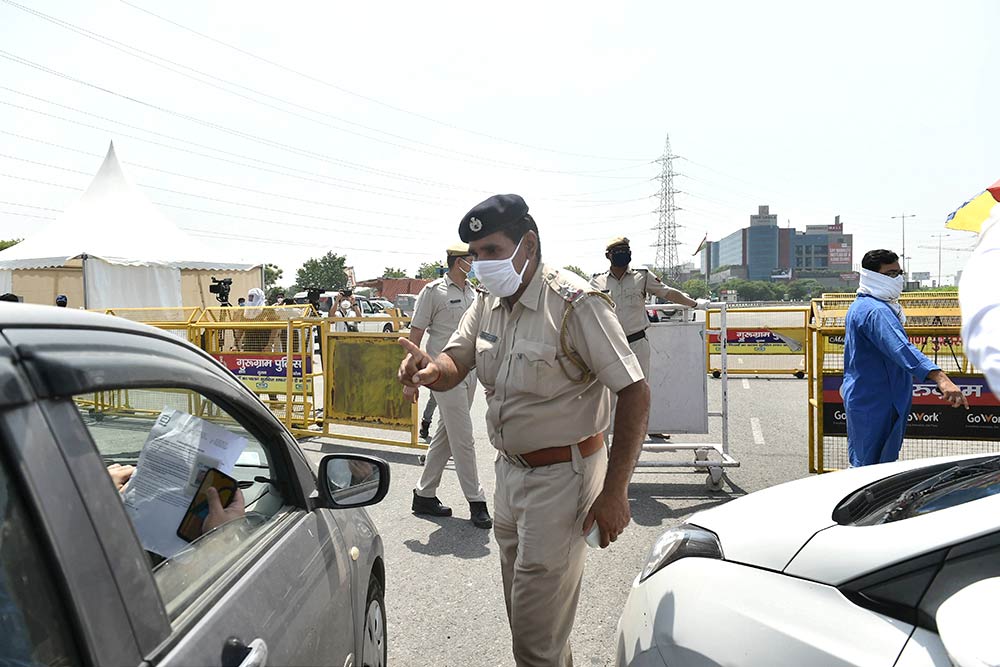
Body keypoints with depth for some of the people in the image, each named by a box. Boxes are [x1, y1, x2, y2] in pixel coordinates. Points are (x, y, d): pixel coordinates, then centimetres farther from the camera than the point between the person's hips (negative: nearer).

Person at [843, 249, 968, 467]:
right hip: (876, 405, -11)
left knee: (860, 463, 19)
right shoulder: (876, 311, -22)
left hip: (860, 398, 11)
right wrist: (941, 379, -47)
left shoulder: (859, 306, 14)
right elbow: (902, 349, -37)